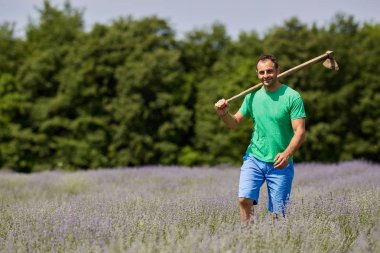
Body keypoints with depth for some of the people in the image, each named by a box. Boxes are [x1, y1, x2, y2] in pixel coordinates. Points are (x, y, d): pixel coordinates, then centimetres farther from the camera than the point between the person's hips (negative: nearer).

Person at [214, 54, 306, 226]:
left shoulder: (292, 97, -7)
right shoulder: (252, 96, 6)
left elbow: (300, 131, -12)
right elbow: (235, 123, 14)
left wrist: (287, 153, -28)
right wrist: (224, 114, -8)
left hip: (280, 164, -2)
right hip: (254, 159, 2)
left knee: (278, 213, 1)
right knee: (244, 199, -16)